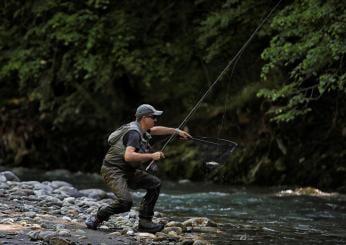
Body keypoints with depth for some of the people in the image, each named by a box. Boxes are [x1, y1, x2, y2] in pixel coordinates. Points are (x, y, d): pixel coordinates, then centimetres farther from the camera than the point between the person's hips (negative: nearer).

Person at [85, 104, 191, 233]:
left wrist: (176, 131, 29)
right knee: (125, 202, -28)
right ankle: (97, 218, -5)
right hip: (113, 170, -10)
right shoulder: (134, 133, -21)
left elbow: (156, 130, 30)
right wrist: (151, 156, -29)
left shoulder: (140, 128, 8)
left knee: (155, 184, 5)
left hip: (128, 171, 10)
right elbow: (128, 156, -35)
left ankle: (144, 223, 6)